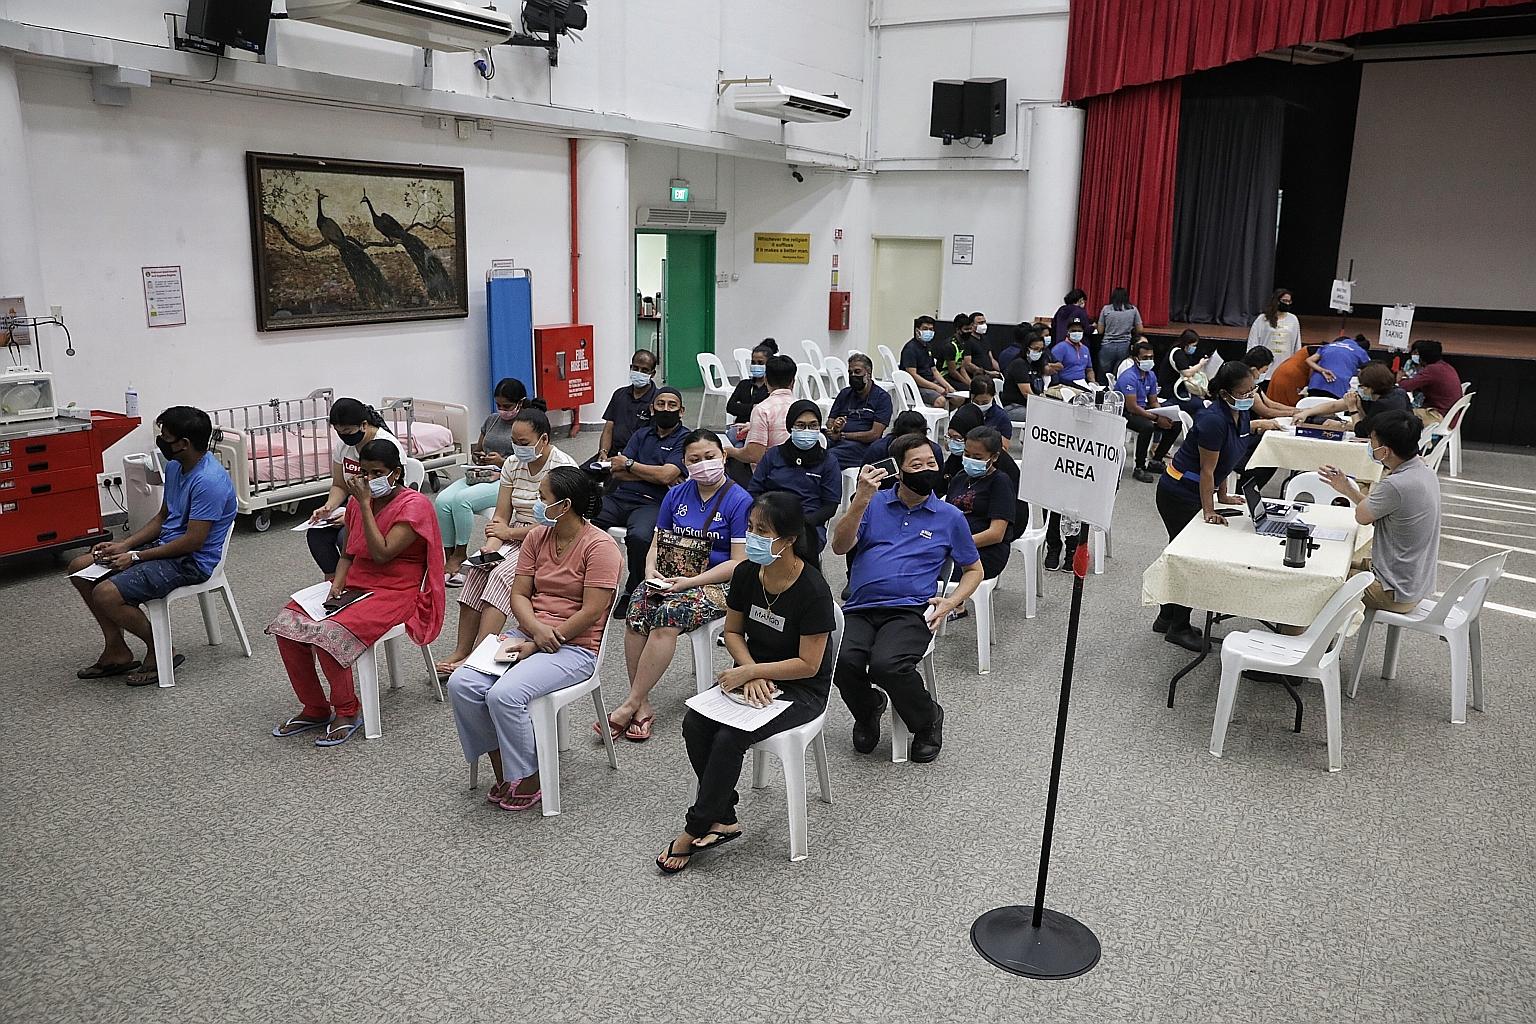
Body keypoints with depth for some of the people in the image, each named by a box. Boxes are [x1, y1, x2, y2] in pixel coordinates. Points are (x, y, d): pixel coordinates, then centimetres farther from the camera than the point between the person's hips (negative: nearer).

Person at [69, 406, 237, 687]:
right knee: (80, 568, 9)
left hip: (193, 561, -10)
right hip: (166, 545, 10)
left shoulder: (209, 481, -25)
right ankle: (116, 652, 13)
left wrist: (135, 557, -16)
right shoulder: (174, 466, 6)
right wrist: (124, 545, 2)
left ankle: (159, 651, -1)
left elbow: (193, 541, -24)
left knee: (106, 595, -23)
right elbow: (163, 517, 16)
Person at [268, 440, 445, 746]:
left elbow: (381, 553, -19)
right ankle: (315, 709, 3)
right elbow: (349, 554, 18)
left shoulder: (414, 505, -11)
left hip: (394, 592, -8)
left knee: (330, 634, -30)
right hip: (354, 584, 8)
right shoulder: (358, 502, 12)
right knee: (287, 624, -12)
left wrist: (364, 504, -16)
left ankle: (347, 711, -6)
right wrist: (337, 584, -2)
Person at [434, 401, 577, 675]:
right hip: (514, 539, 6)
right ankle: (461, 651, -19)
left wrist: (509, 532, -13)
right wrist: (491, 545, -14)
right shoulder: (513, 464, 7)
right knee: (477, 571, -20)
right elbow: (501, 516, 6)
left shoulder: (563, 467, -14)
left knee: (501, 575, -28)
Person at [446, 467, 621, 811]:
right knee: (461, 683, -14)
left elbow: (591, 612, -17)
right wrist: (537, 629, -14)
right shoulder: (536, 537, 9)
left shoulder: (599, 546, -13)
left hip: (574, 646, -7)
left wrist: (537, 644, -15)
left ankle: (528, 781, -6)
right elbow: (519, 594, 8)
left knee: (503, 694, -28)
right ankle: (503, 772, 0)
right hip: (526, 632, 7)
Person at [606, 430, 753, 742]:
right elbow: (657, 543, 15)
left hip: (718, 584, -5)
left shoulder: (740, 501, -6)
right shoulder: (676, 495, 12)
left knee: (668, 615, -33)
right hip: (669, 579, 5)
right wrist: (651, 572, -7)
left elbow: (739, 563, -10)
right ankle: (643, 706, -22)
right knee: (637, 609, -27)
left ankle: (630, 705, -23)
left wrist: (690, 582, -18)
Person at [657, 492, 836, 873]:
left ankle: (695, 829, -9)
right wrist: (752, 673, -10)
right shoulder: (746, 573, -5)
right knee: (694, 724, -19)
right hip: (753, 675, 6)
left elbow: (808, 665, -20)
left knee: (729, 737, -27)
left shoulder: (813, 590, -23)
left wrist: (750, 672, -20)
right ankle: (723, 820, -6)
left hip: (801, 689, -6)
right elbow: (733, 631, 8)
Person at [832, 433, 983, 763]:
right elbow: (840, 546, -1)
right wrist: (861, 499, -14)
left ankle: (928, 720, 0)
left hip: (910, 610, -1)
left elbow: (974, 569, 22)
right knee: (846, 663, -29)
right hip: (860, 609, 2)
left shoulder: (949, 516, 13)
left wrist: (950, 603, 3)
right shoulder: (874, 504, 13)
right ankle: (869, 710, 8)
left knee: (886, 664, -32)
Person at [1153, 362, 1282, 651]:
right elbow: (1207, 470, -23)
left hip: (1196, 491, 9)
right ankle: (1178, 628, 14)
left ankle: (1167, 619, 31)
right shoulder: (1213, 420, -27)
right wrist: (1209, 512, -19)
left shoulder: (1240, 414, 0)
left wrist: (1222, 495, 14)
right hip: (1178, 493, -9)